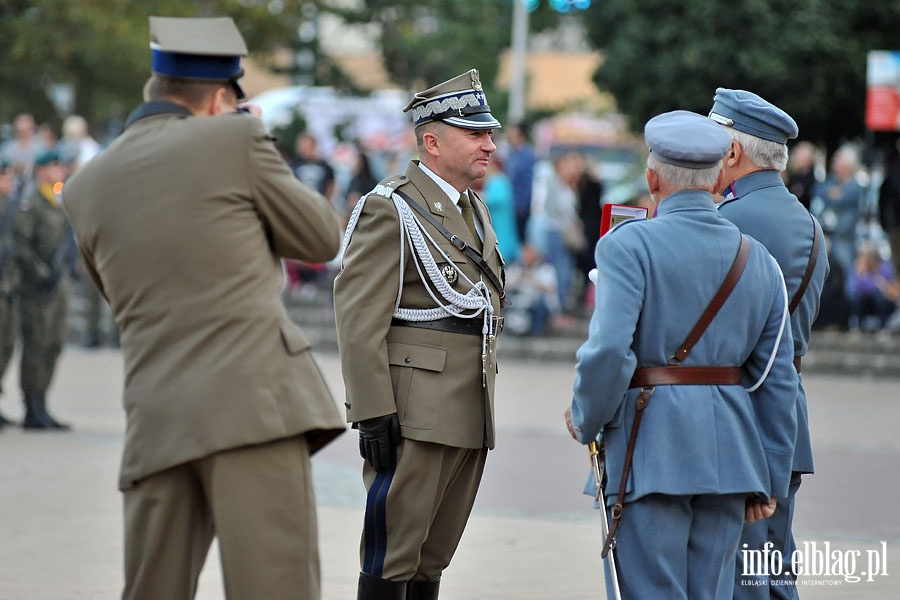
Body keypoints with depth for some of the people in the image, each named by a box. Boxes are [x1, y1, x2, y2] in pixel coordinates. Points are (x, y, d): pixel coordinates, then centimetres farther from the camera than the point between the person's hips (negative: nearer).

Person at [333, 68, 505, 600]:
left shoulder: (475, 211, 18)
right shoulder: (391, 210, -9)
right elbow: (359, 320, -14)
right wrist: (372, 414, -20)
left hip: (469, 418, 8)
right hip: (413, 416, -8)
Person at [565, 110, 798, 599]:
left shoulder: (627, 245, -7)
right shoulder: (758, 260, 10)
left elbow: (608, 351, -20)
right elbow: (777, 382, 10)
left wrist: (586, 421, -2)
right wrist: (771, 480, 16)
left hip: (651, 449, -5)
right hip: (730, 455, 5)